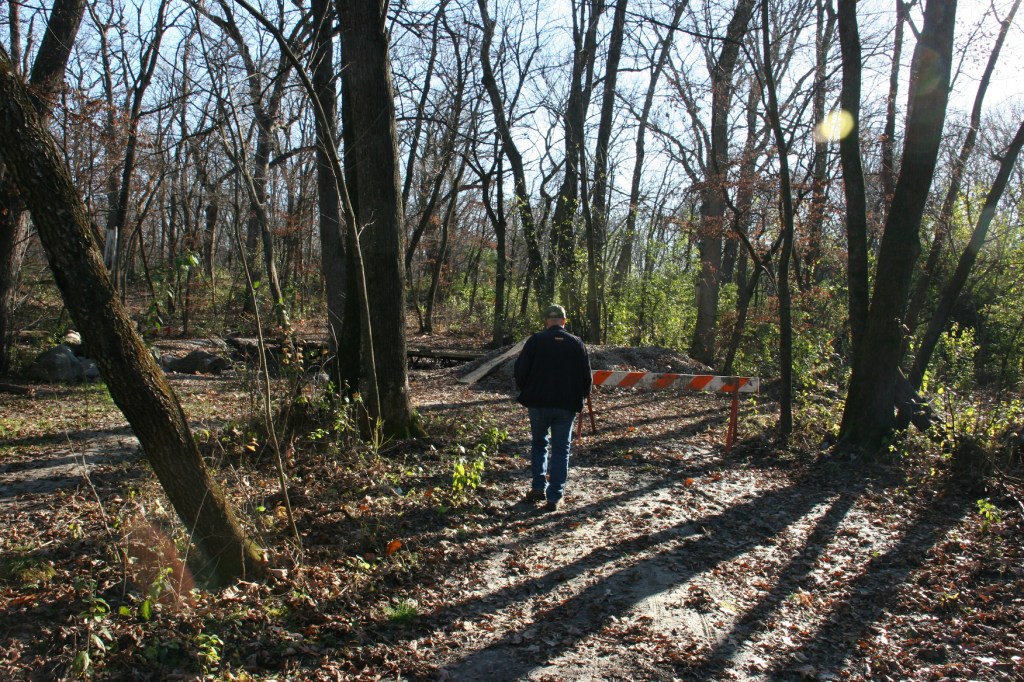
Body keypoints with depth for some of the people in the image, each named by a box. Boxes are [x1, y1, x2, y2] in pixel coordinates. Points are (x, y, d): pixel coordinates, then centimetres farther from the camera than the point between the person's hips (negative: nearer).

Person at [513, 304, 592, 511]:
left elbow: (520, 370, -5)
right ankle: (554, 497, 5)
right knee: (560, 450, 7)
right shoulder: (577, 344, 2)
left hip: (538, 403, -1)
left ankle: (539, 488, 13)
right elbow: (586, 376, 4)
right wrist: (579, 397, 20)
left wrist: (525, 391, 13)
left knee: (538, 444, 19)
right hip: (567, 405, 1)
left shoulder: (535, 340, -4)